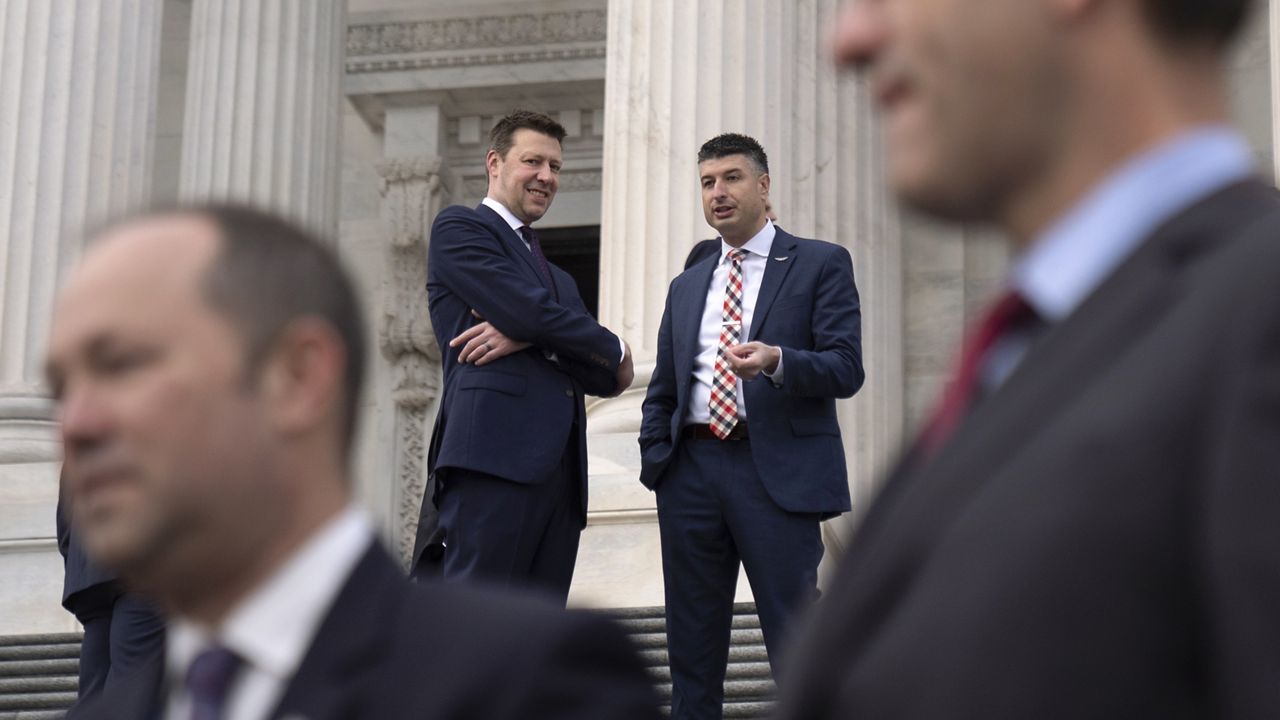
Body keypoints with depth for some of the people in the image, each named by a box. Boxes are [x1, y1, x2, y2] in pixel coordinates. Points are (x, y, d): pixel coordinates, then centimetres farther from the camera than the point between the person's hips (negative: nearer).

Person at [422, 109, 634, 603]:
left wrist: (525, 336, -6)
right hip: (496, 456, -7)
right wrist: (615, 351, 8)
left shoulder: (557, 277, 31)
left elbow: (602, 378, 13)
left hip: (559, 469, 7)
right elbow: (529, 310, -7)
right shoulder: (458, 228, 9)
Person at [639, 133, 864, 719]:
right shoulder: (686, 286, 20)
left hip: (777, 470, -5)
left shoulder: (821, 264, 4)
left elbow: (846, 368, -6)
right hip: (693, 469, 5)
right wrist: (654, 462, 6)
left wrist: (775, 360, -24)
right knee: (692, 648, 8)